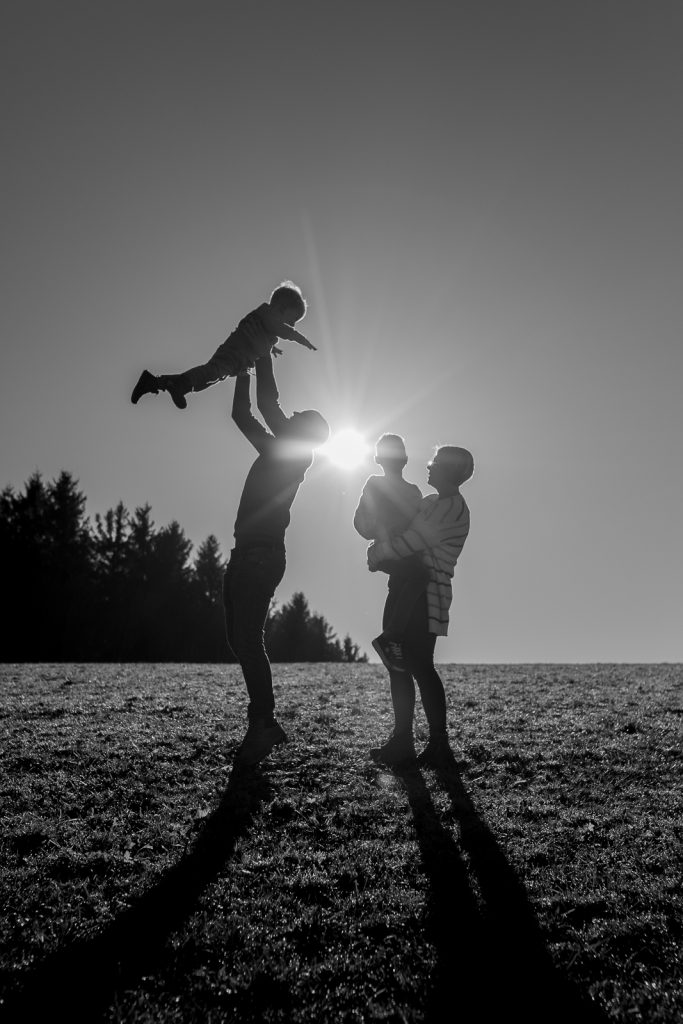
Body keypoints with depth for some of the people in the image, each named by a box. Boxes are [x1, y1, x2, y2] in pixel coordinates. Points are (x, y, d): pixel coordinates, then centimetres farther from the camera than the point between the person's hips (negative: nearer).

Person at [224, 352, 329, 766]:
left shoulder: (296, 453, -2)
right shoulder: (276, 451, 20)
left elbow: (268, 403, -7)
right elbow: (242, 413, 26)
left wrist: (263, 354, 4)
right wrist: (245, 368, 23)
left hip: (263, 555, -9)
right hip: (246, 553, 9)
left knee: (248, 638, -13)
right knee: (241, 639, 7)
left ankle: (262, 725, -11)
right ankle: (265, 724, 11)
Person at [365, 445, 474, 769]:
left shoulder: (451, 507, -12)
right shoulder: (433, 503, 21)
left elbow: (411, 542, -19)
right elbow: (404, 536, 24)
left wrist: (377, 556, -5)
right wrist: (379, 553, 6)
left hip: (425, 594, -10)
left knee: (419, 666, -10)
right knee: (398, 665, 9)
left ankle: (439, 747, -5)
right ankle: (402, 742, 14)